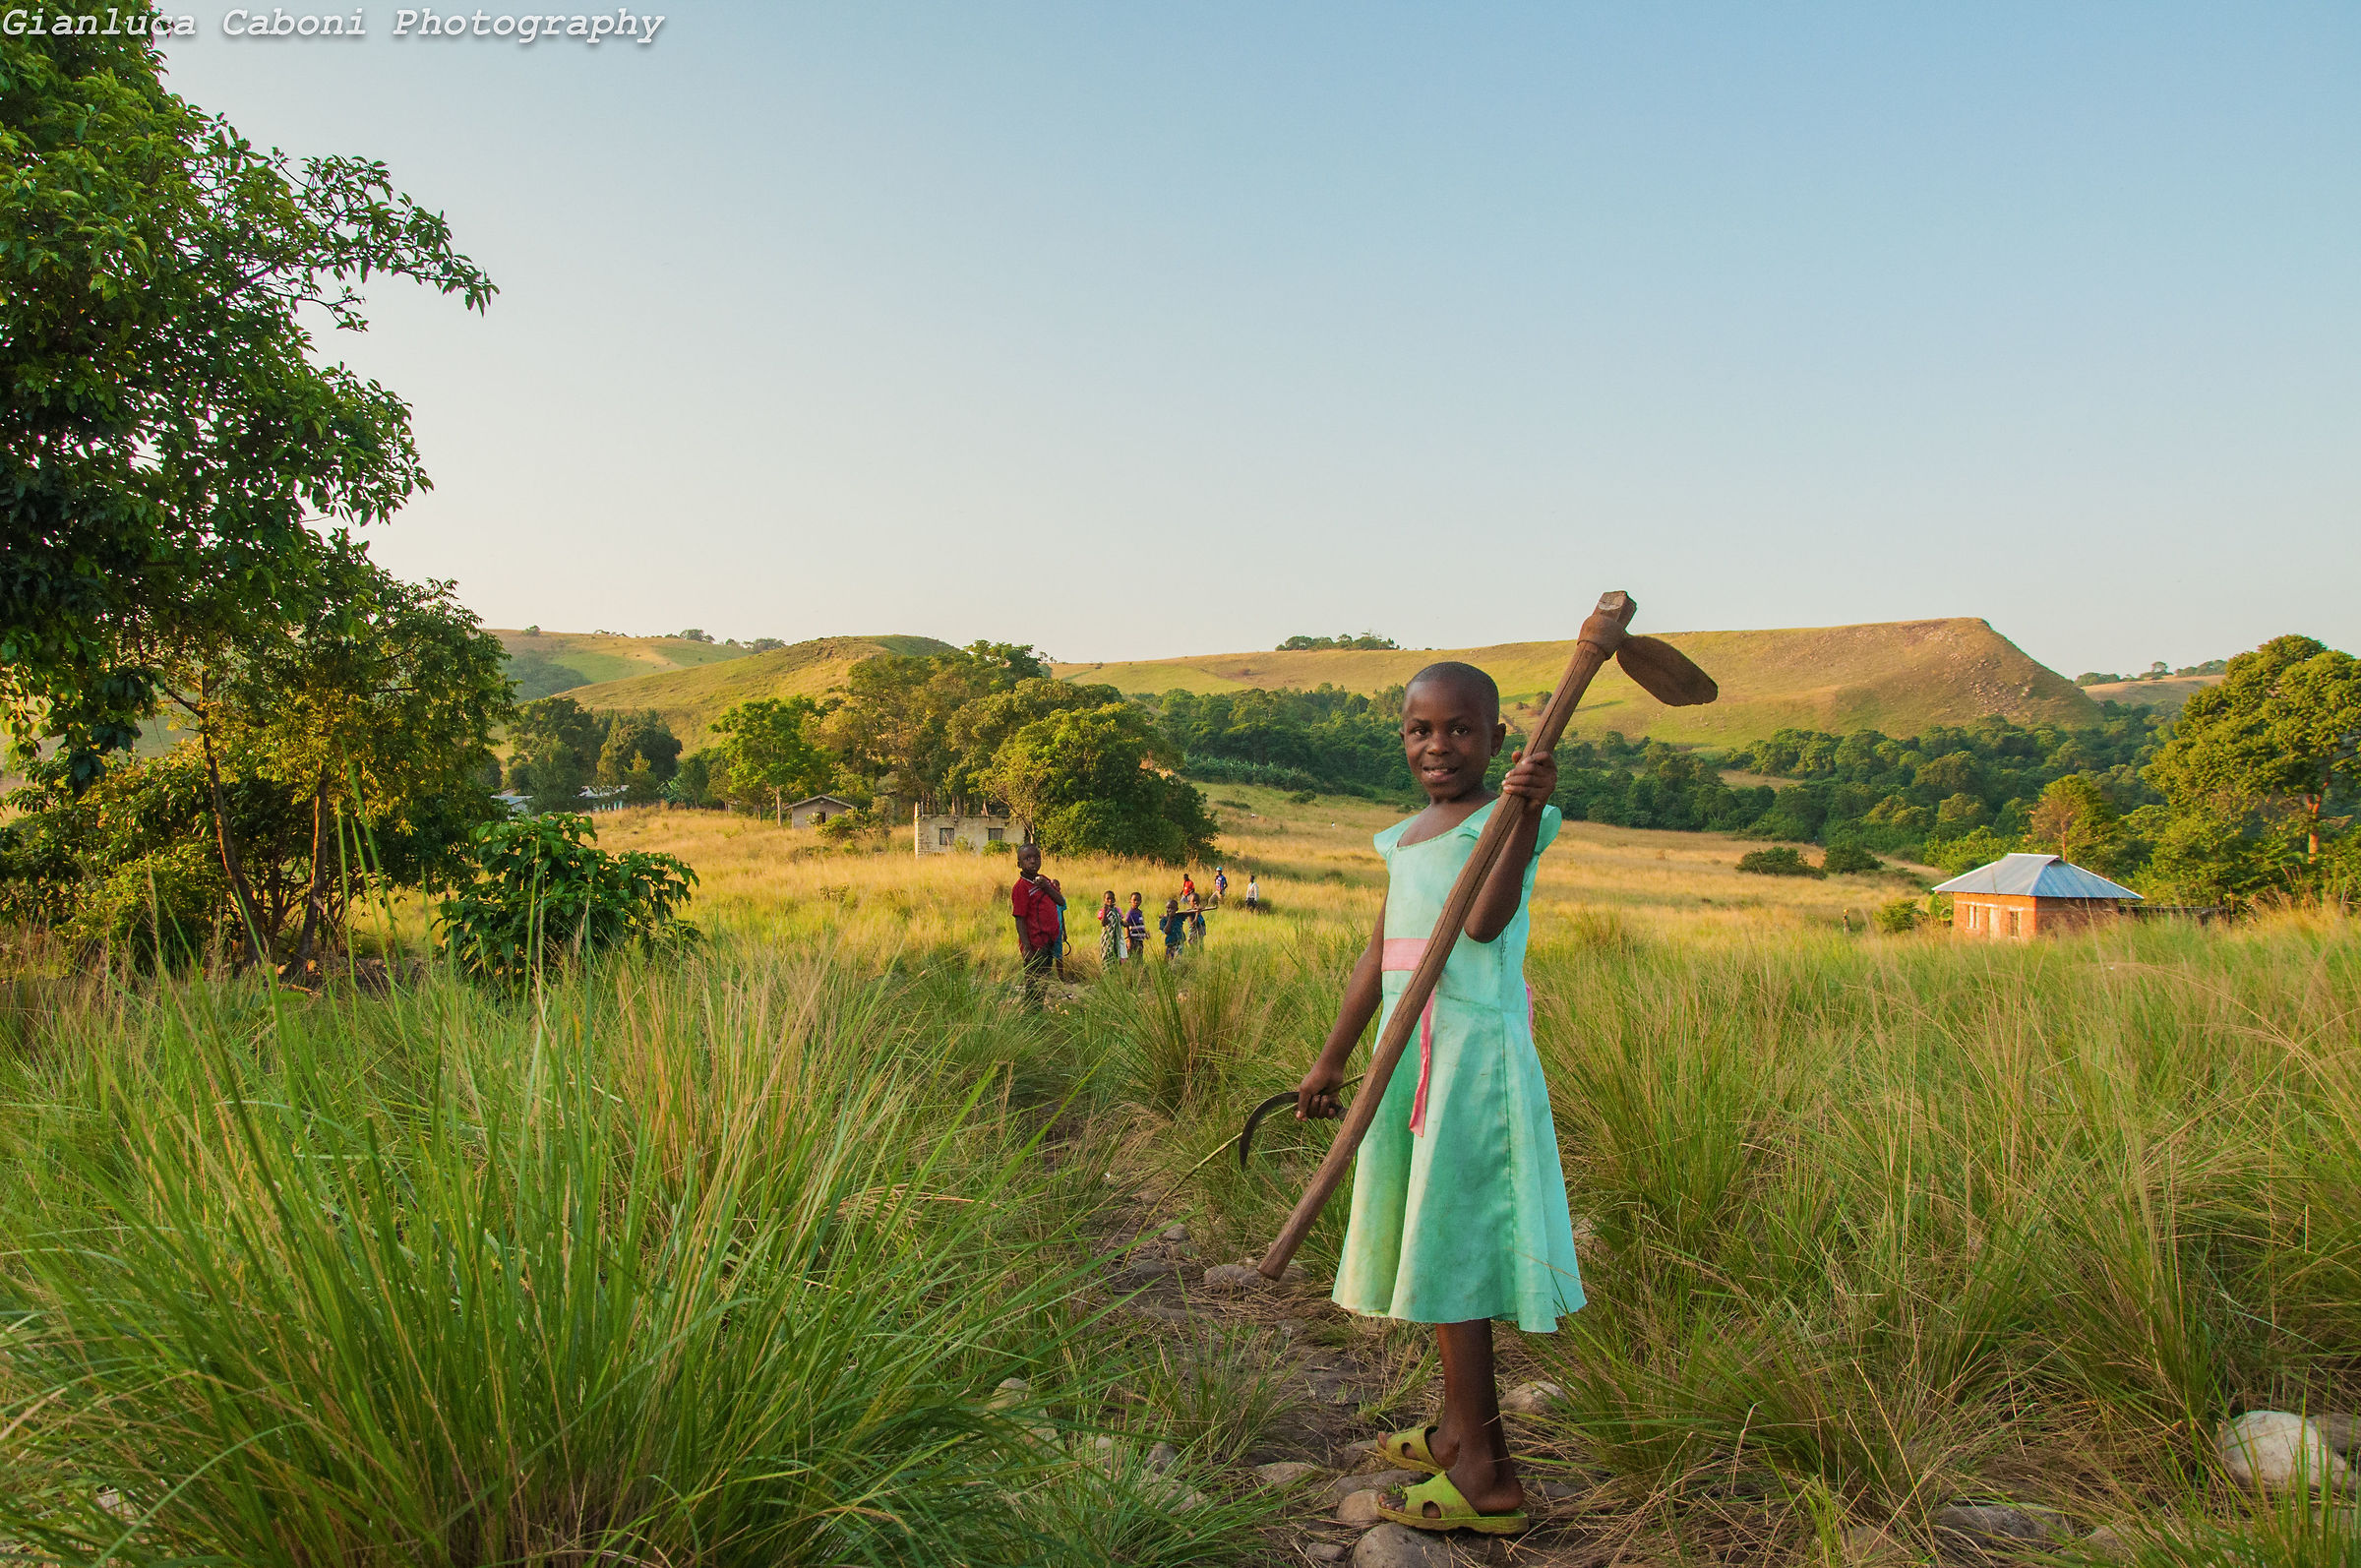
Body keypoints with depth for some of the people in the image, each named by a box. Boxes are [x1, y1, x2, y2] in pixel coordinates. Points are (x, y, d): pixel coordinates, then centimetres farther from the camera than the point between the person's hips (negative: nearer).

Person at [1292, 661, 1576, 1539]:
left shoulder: (1506, 821, -6)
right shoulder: (1405, 840, 16)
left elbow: (1484, 921, -24)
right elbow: (1378, 957, 20)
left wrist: (1525, 815, -34)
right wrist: (1332, 1061, 24)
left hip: (1473, 1053, -8)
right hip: (1412, 1054, 8)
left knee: (1451, 1249, -7)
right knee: (1434, 1247, 15)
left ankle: (1487, 1478, 2)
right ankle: (1461, 1432, 31)